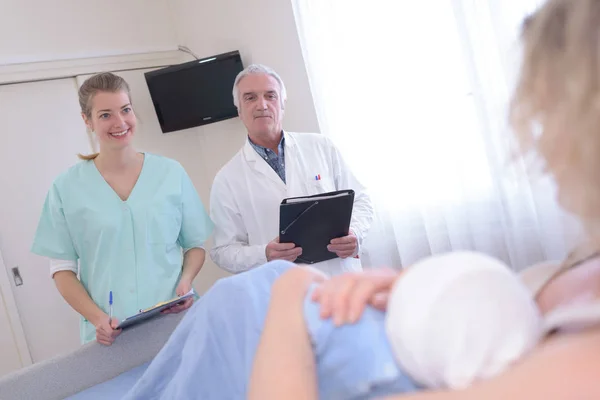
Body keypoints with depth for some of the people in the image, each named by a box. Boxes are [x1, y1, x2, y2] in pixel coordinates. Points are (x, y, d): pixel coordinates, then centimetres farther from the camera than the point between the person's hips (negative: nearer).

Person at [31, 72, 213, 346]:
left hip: (175, 320, 1)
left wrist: (186, 280, -10)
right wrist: (97, 317, -11)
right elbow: (63, 268, 3)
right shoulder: (66, 188, 1)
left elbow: (195, 245, 9)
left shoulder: (171, 173, 3)